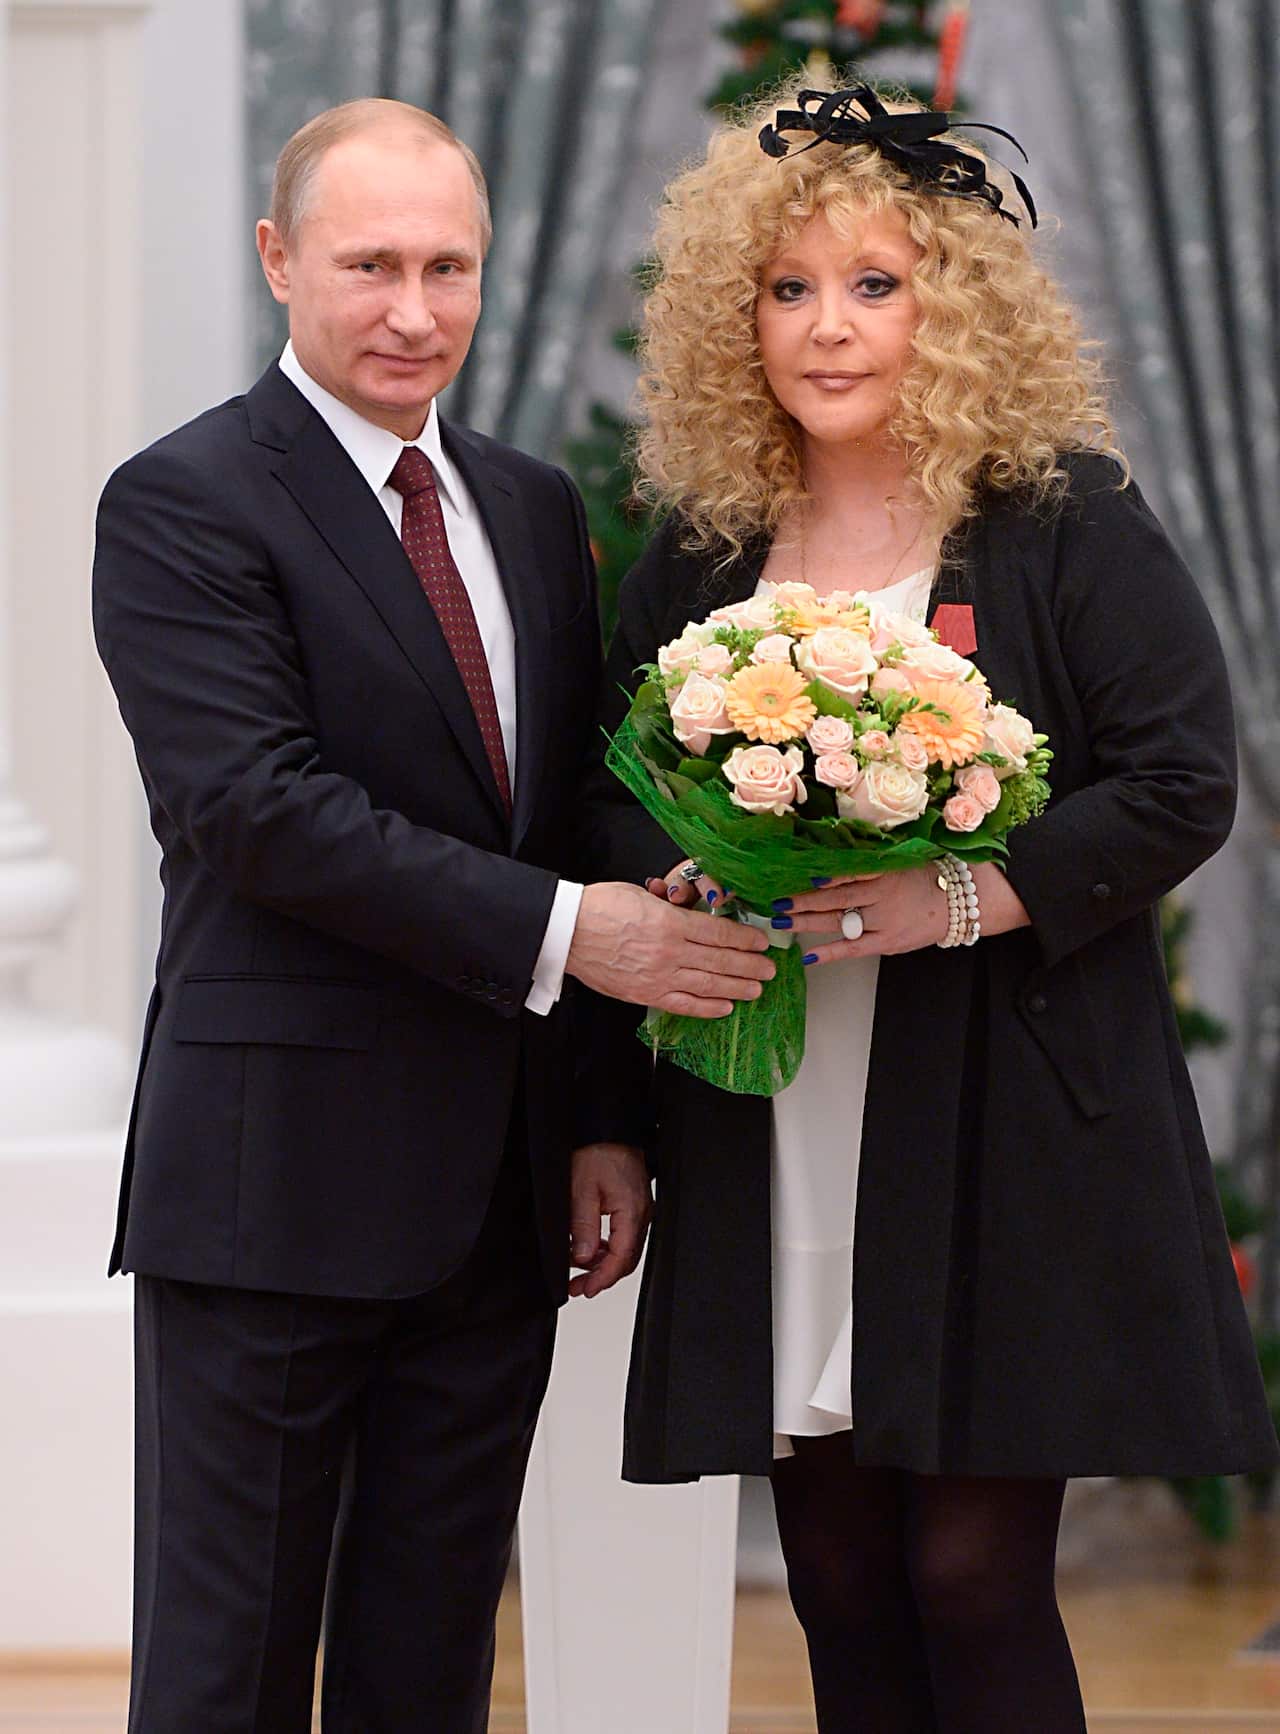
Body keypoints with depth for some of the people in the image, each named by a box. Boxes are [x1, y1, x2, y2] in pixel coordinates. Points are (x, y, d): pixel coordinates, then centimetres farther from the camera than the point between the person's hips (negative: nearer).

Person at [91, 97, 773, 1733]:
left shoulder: (534, 507, 15)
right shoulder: (183, 505, -7)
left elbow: (574, 831, 16)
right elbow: (263, 810, -18)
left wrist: (602, 1121, 9)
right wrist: (558, 933, -21)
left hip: (495, 1200, 6)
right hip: (274, 1179, -6)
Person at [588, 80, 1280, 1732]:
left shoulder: (1066, 526, -2)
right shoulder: (698, 553, 12)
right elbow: (614, 787, 20)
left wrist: (969, 896, -19)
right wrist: (679, 884, -3)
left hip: (1004, 1141, -4)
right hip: (771, 1146, 5)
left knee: (974, 1578, -6)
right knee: (839, 1586, 7)